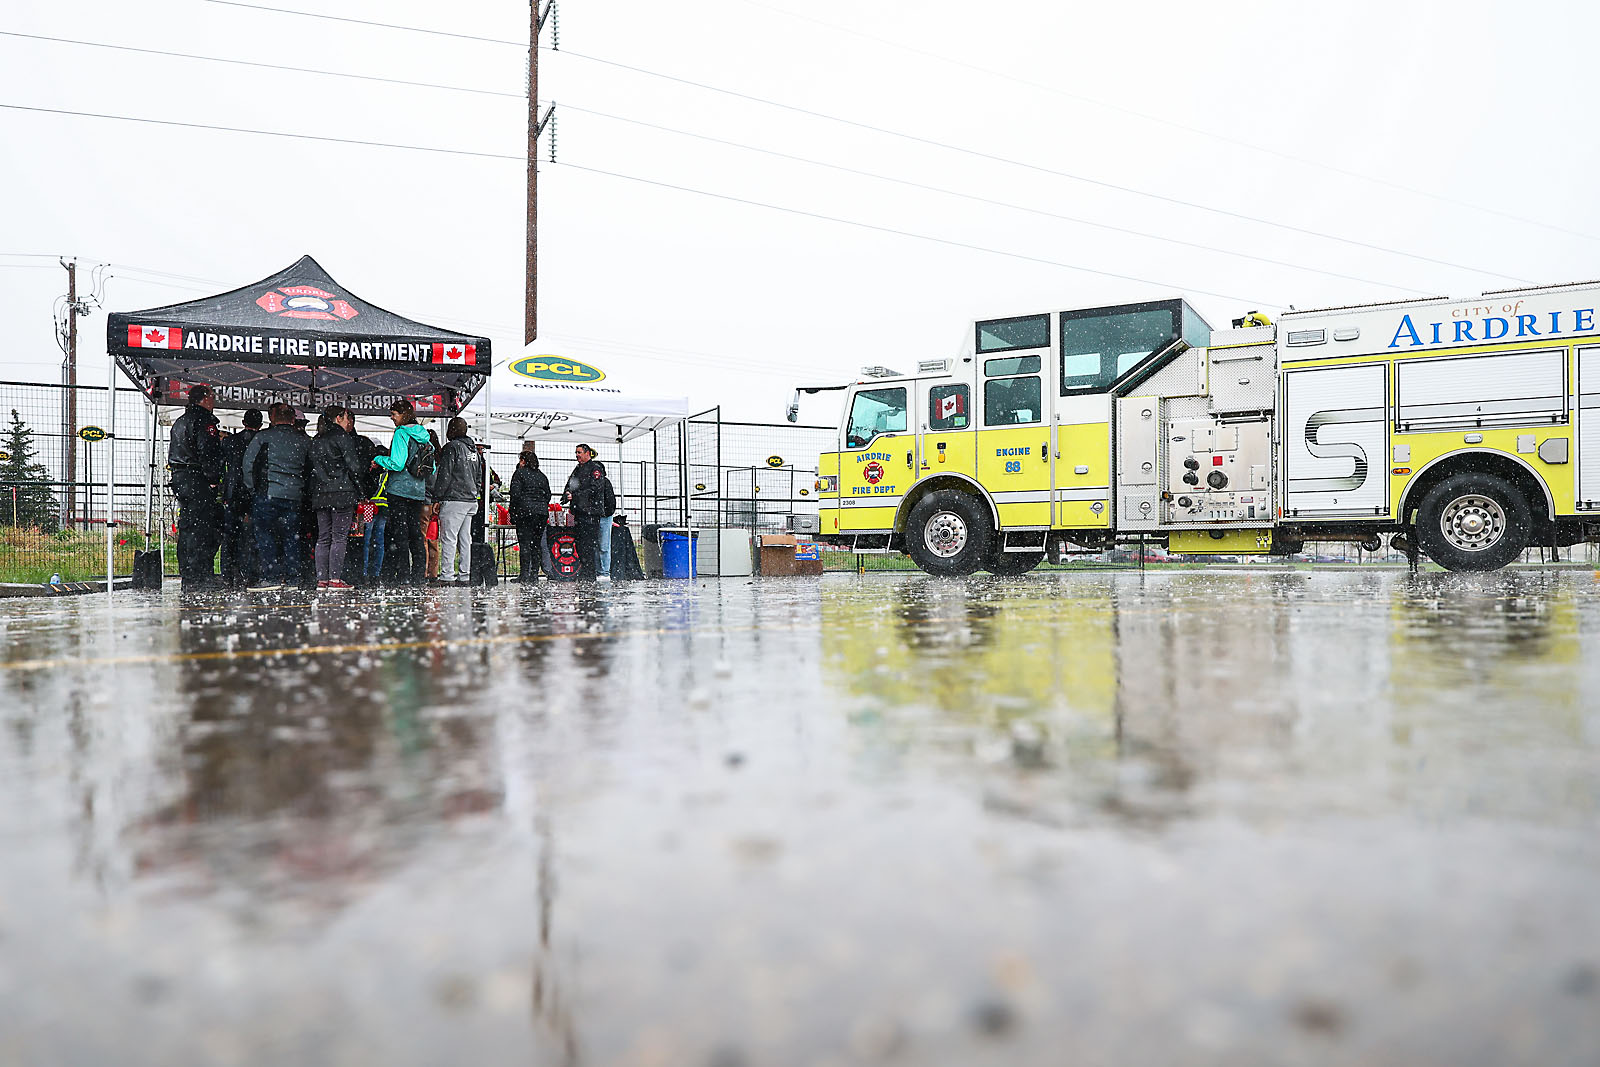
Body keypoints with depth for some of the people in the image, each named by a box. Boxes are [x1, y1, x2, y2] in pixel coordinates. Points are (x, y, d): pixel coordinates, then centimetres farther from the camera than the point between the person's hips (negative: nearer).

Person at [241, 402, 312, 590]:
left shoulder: (264, 436, 0)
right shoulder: (304, 440, 10)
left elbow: (248, 462, 1)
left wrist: (252, 489, 8)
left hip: (268, 492, -4)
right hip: (294, 495, 4)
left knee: (264, 534, 2)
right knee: (291, 536, 10)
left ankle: (271, 577, -4)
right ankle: (293, 578, 10)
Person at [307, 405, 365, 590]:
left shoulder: (316, 441, 16)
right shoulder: (343, 437, -5)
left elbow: (312, 469, 15)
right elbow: (353, 465, -10)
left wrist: (316, 491, 16)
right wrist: (359, 491, -2)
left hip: (320, 495, 7)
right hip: (342, 492, -7)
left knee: (323, 538, 8)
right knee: (339, 537, -5)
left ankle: (321, 579, 6)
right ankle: (335, 578, -8)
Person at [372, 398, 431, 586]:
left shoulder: (401, 433, -11)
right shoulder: (423, 435, 12)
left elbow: (397, 463, -19)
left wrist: (379, 459, -3)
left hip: (400, 489, -7)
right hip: (418, 490, 7)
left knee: (400, 534, -2)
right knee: (416, 533, 10)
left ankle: (403, 575, -1)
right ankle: (419, 575, 11)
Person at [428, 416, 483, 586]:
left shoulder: (452, 447, -7)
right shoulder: (473, 449, 17)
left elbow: (444, 475, -11)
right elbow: (479, 476, 21)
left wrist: (437, 496, -6)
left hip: (454, 500, -8)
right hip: (471, 500, 8)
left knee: (448, 539, -6)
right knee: (465, 539, 9)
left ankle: (447, 576, -9)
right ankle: (465, 576, 11)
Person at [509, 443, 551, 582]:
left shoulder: (520, 473, 0)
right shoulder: (542, 475, 17)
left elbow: (515, 495, -6)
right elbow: (548, 495, 14)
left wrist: (513, 516, -3)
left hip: (526, 512, -5)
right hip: (542, 512, 5)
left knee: (525, 543, -4)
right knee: (537, 543, 9)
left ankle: (525, 575, -8)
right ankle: (534, 574, 9)